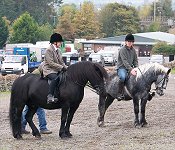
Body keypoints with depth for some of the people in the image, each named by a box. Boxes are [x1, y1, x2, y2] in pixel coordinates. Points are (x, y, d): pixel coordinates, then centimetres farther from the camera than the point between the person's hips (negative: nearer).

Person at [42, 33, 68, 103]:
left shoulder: (58, 50, 16)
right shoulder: (49, 50, -11)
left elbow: (61, 62, 21)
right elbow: (51, 63, -19)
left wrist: (66, 67, 2)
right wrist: (62, 67, -21)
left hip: (57, 70, 9)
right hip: (49, 70, -9)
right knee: (56, 78, -36)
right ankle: (50, 96, -42)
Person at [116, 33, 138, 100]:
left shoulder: (133, 50, 11)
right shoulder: (122, 50, -11)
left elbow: (135, 60, 13)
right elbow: (124, 61, -21)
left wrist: (136, 68, -6)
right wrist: (130, 69, -32)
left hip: (130, 67, 7)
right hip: (122, 67, -7)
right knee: (123, 77, -37)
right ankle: (119, 94, -33)